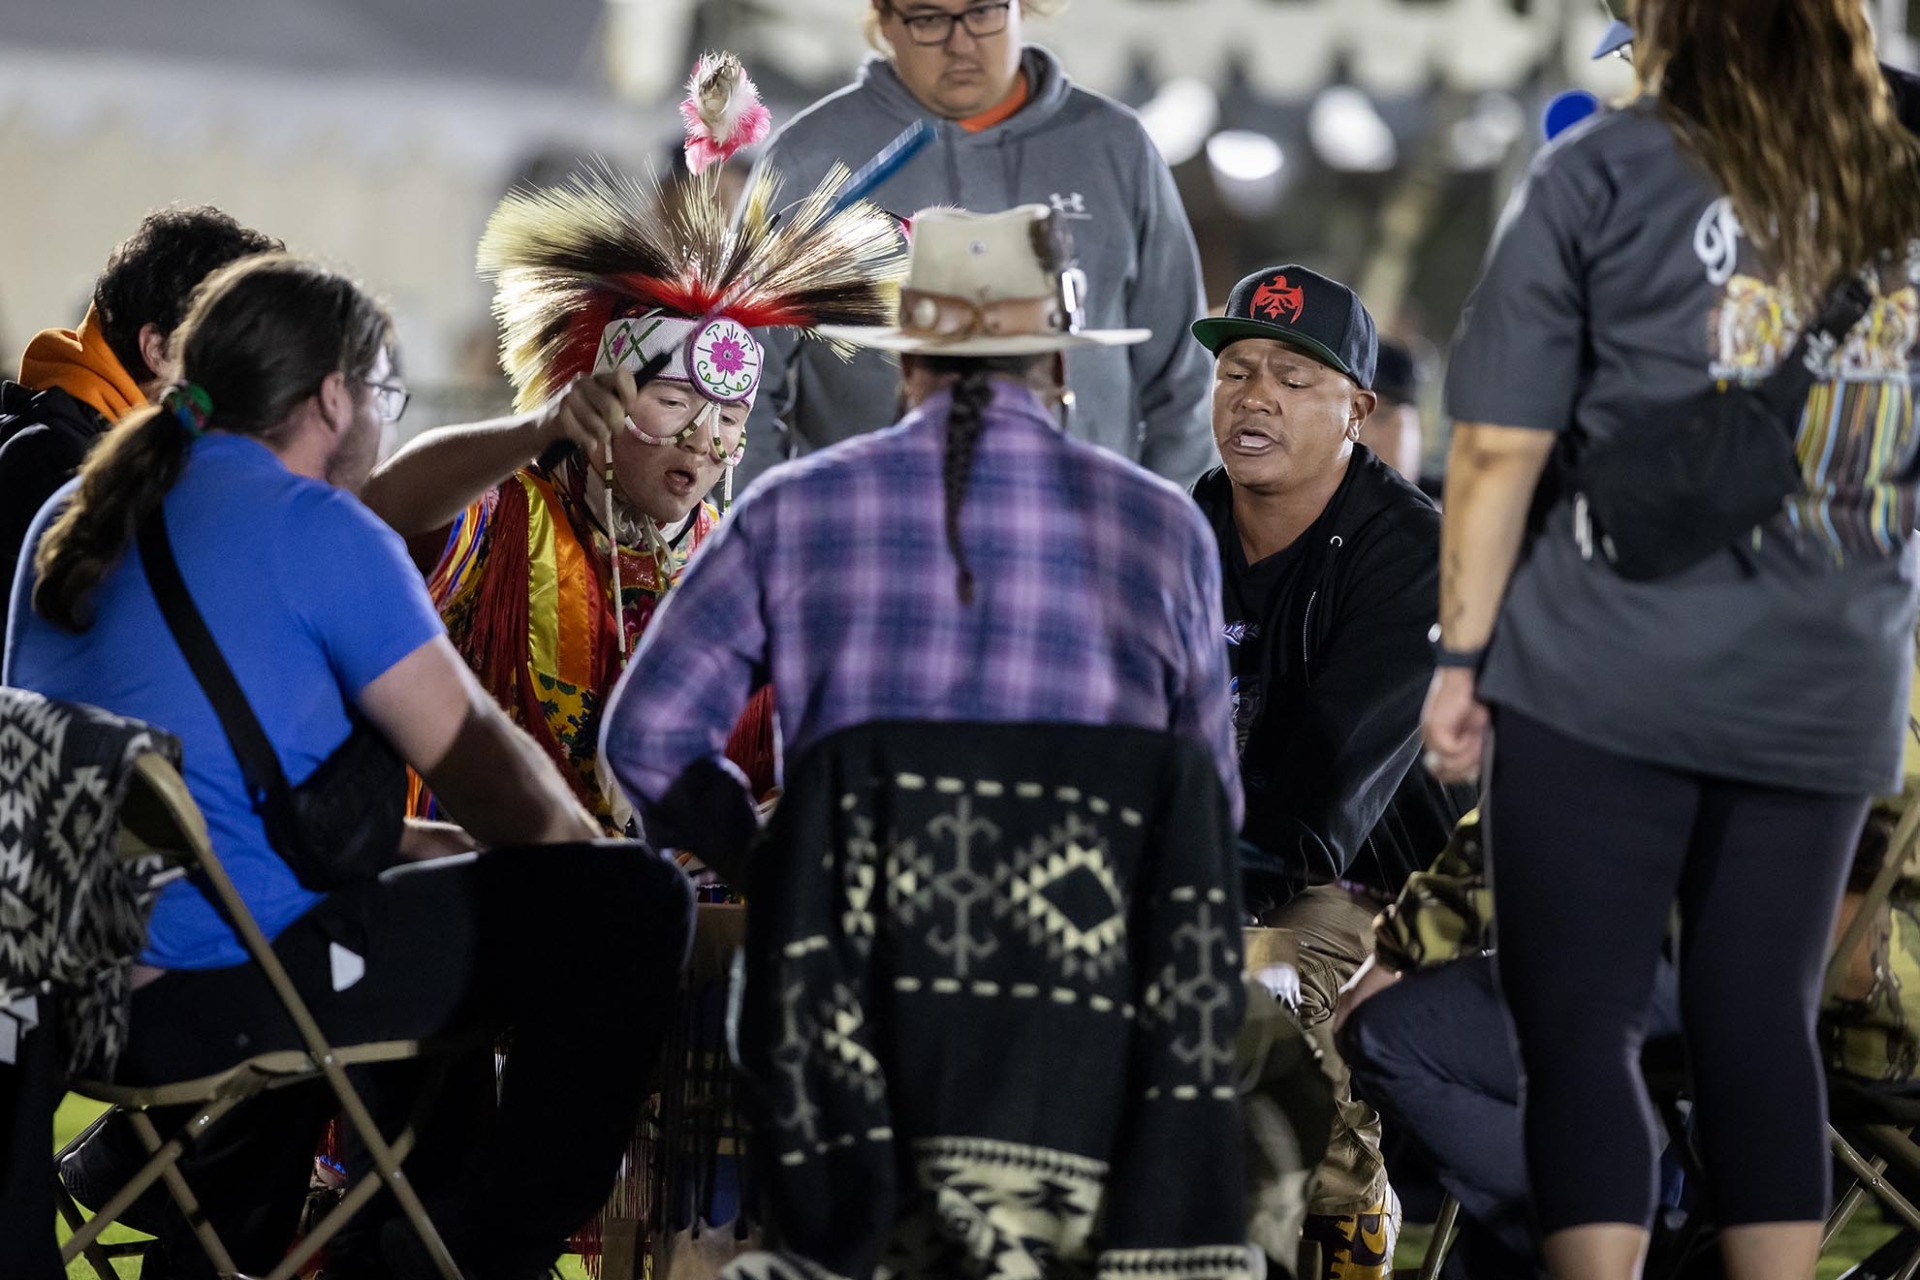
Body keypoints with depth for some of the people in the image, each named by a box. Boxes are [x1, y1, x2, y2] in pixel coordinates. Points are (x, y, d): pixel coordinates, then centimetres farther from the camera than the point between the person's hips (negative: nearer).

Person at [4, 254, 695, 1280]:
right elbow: (482, 765, -4)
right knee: (634, 904, -6)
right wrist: (591, 849, 17)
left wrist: (428, 841, 25)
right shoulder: (316, 529, -8)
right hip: (211, 993, -9)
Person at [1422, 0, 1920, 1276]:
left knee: (1578, 1023, -1)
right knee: (1762, 1021, 11)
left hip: (1612, 675, -4)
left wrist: (1462, 655, 0)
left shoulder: (1604, 173, -2)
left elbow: (1501, 446, -5)